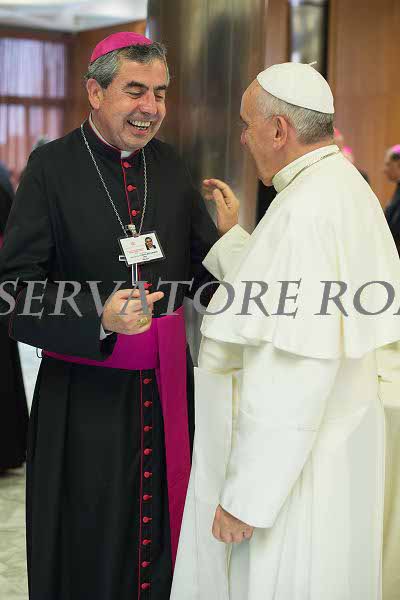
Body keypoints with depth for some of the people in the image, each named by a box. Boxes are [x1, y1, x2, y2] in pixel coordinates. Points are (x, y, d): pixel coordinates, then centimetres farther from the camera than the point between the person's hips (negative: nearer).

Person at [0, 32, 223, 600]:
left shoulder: (171, 165, 7)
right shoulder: (52, 165, -7)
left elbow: (206, 264, 8)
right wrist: (100, 318, -27)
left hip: (167, 383, 4)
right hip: (87, 388, -4)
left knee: (162, 530, 14)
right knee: (88, 551, 8)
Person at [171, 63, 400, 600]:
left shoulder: (304, 212, -23)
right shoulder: (348, 192, 8)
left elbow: (295, 371, -27)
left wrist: (245, 496, -22)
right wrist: (231, 233, 20)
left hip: (288, 467, -10)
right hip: (334, 447, 10)